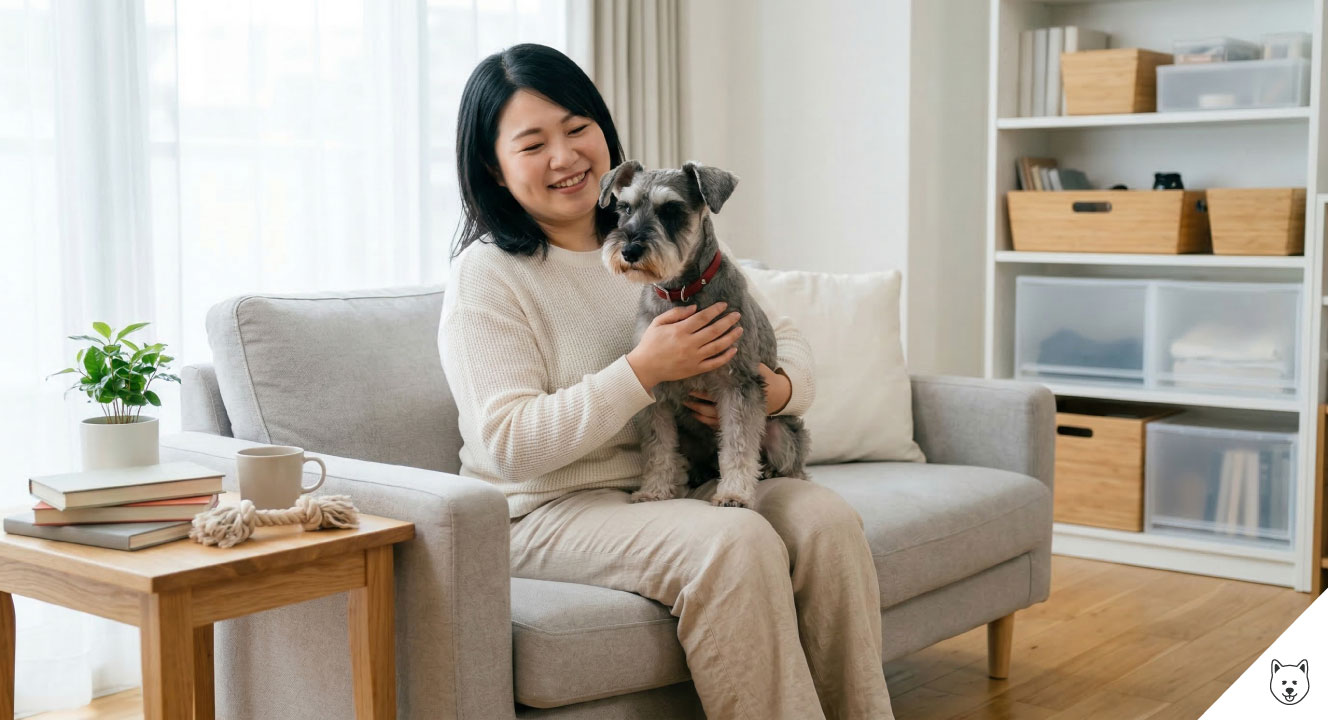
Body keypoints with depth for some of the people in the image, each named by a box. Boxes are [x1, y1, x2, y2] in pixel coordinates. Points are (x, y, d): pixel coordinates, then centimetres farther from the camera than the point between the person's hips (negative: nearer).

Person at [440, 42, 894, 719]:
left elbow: (783, 337, 13)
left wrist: (779, 390, -12)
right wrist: (643, 370, -22)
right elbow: (510, 446, -17)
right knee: (735, 542, -30)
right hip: (553, 509, -5)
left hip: (685, 484, 5)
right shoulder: (486, 275, -7)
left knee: (826, 517, -20)